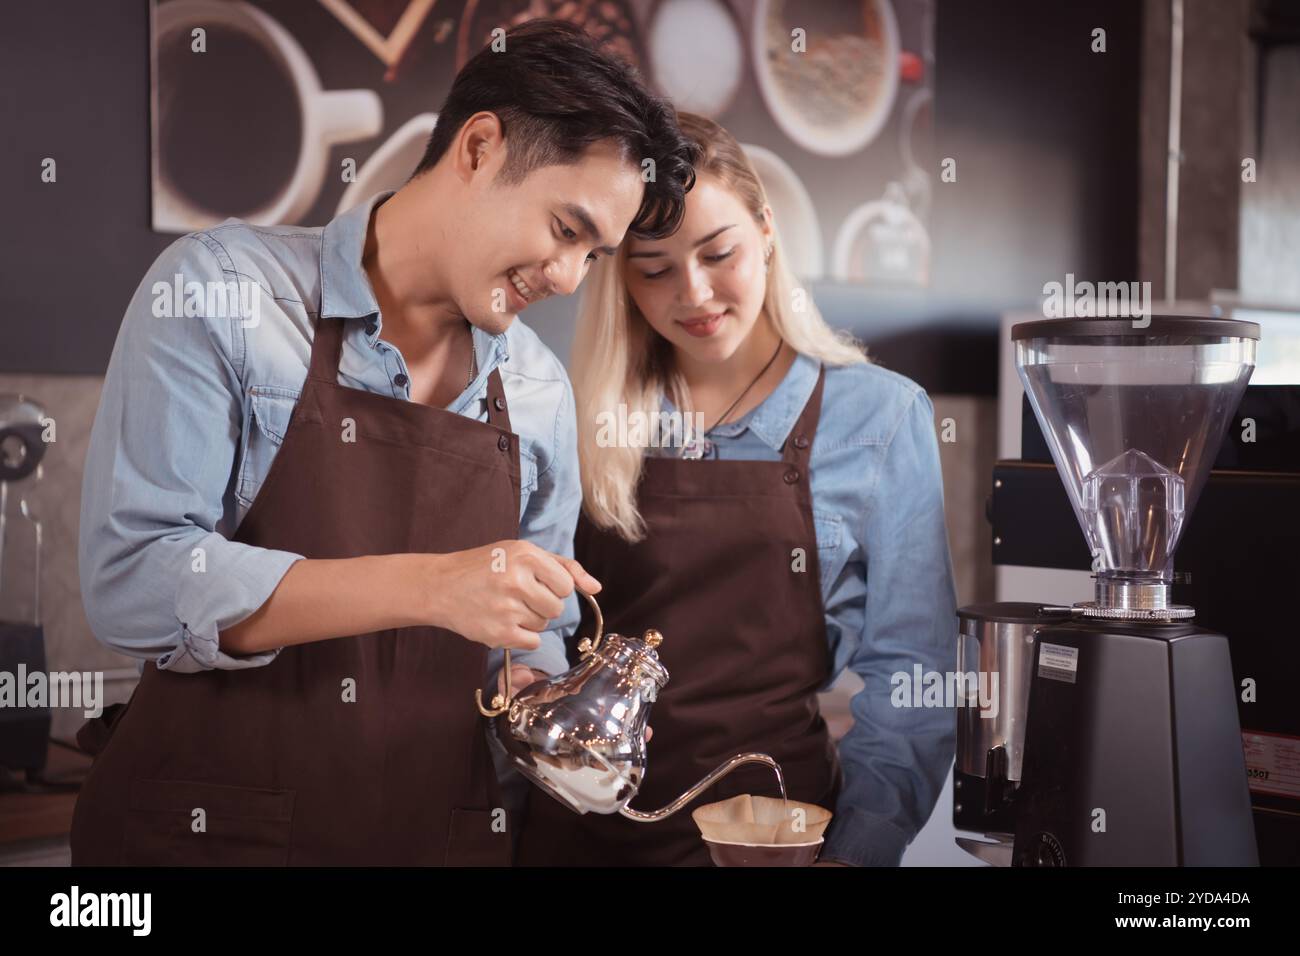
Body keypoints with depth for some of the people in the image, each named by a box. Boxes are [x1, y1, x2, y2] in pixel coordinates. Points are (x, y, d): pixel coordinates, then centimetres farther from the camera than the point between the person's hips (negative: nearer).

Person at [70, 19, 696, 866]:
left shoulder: (542, 395, 4)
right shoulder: (222, 288, -10)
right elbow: (130, 581, -19)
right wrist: (425, 586, -26)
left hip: (445, 832, 5)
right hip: (210, 826, -5)